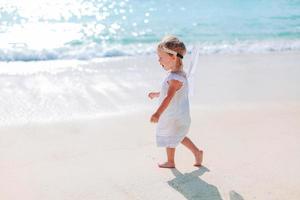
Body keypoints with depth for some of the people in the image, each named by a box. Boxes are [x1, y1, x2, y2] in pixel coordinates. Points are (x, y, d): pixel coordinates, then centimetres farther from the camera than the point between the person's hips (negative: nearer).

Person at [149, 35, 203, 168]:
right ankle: (197, 152, 32)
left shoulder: (175, 78, -28)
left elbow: (169, 97, -40)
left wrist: (158, 113, -49)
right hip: (179, 115, 9)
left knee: (169, 138, 10)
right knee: (179, 136, 25)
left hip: (174, 117, -9)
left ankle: (170, 162, 29)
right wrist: (156, 94, 31)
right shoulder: (177, 74, 3)